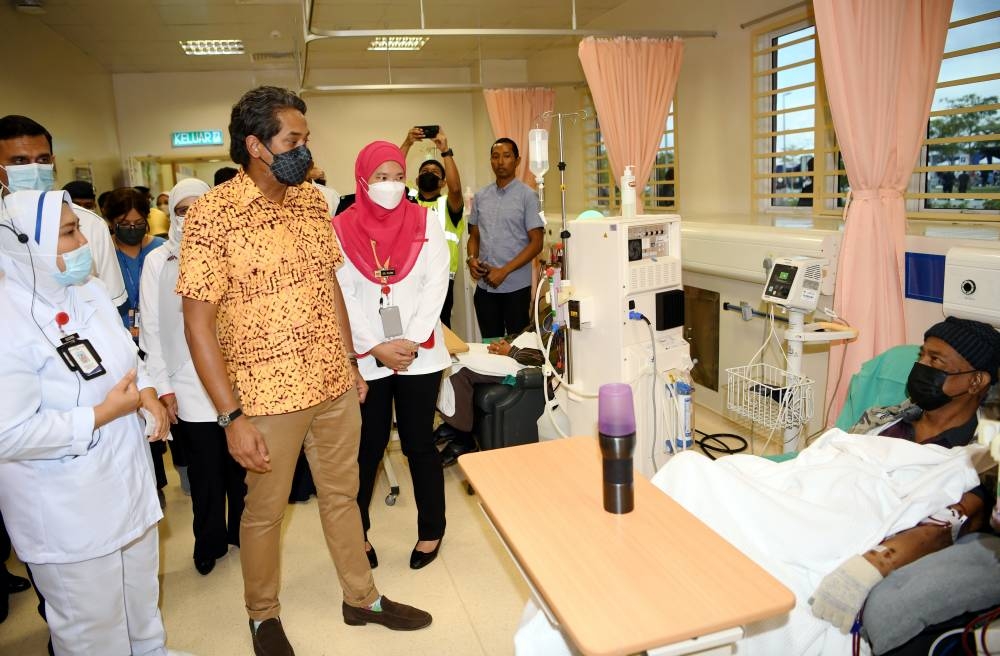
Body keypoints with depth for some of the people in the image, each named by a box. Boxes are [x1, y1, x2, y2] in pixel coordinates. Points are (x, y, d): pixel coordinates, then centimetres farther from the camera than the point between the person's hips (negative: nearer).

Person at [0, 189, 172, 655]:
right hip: (67, 509, -7)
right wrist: (102, 414, -23)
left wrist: (146, 390, -5)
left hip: (126, 479, 8)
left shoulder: (88, 289, 1)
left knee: (141, 594, 27)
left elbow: (124, 355, 15)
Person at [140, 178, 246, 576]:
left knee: (241, 464, 11)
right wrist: (162, 386, -1)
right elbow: (152, 329, 2)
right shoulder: (158, 261, 1)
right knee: (204, 470, 7)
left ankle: (242, 531, 32)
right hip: (190, 386, -1)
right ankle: (209, 542, 28)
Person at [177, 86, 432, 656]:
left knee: (343, 494, 19)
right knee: (265, 511, 14)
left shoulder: (313, 201, 3)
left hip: (335, 384, 5)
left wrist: (351, 365, 12)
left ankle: (363, 597, 39)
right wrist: (233, 417, -17)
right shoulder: (212, 215, -15)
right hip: (268, 395, -5)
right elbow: (198, 325, -15)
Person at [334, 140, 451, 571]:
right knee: (368, 446, 9)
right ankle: (356, 533, 27)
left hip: (420, 353, 0)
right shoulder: (341, 229, 0)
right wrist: (377, 347, -12)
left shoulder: (425, 222, 3)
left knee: (419, 443, 8)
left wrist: (412, 341, -12)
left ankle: (431, 531, 25)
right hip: (365, 357, 0)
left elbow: (436, 284, -3)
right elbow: (342, 295, -4)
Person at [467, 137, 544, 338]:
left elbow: (536, 243, -8)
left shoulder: (527, 195, -4)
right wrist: (471, 258, -4)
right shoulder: (481, 196, 10)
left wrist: (504, 271, -15)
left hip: (515, 286, -4)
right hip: (484, 286, 4)